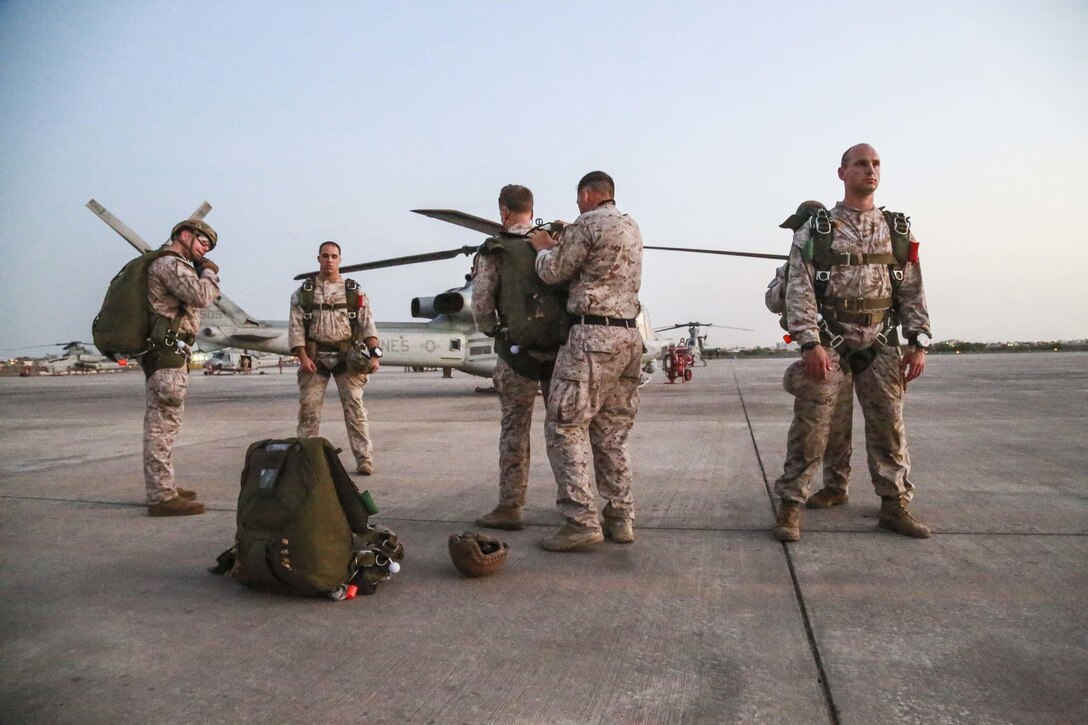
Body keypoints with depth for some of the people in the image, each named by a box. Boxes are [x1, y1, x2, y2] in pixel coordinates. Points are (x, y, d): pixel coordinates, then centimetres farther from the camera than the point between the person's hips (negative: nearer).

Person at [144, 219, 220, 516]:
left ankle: (162, 487, 25)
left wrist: (203, 272, 11)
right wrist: (209, 272, -5)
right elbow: (200, 296, -22)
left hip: (167, 353, 11)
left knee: (162, 422, 15)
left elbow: (194, 299, 20)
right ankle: (162, 497, -8)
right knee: (164, 422, -10)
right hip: (168, 351, -11)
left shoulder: (172, 264, 23)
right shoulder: (170, 263, -10)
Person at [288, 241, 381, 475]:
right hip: (315, 357, 1)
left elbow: (367, 325, 0)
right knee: (308, 407, 2)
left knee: (354, 407, -4)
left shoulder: (354, 291, 7)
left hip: (346, 357, -1)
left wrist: (374, 354, -12)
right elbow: (295, 326, 3)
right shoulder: (303, 292, 8)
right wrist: (303, 357, -9)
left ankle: (364, 459, -2)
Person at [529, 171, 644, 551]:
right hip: (629, 336, 9)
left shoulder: (587, 224, -7)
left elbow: (553, 273, 0)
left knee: (564, 427, -4)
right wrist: (557, 244, 30)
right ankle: (620, 518, 16)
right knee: (611, 432, 12)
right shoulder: (632, 227, 19)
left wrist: (542, 247, 19)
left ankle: (581, 522, -7)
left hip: (592, 335, -9)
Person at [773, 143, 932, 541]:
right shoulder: (815, 229, -1)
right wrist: (810, 343, -17)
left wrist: (918, 342, 1)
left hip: (880, 344, 4)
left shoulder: (898, 231, 11)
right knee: (810, 426, -4)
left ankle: (895, 505, 22)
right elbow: (799, 290, -9)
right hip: (829, 343, -4)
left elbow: (912, 291, 10)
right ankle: (790, 506, 5)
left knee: (889, 426, 8)